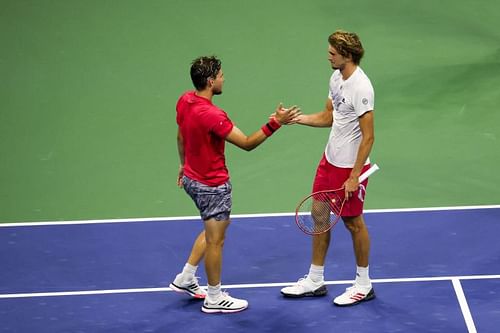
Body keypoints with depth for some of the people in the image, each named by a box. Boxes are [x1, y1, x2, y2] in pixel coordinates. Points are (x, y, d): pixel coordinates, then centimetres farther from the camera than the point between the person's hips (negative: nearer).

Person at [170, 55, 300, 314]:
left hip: (193, 178, 9)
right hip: (212, 186, -9)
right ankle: (214, 299, 23)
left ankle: (185, 279, 35)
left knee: (214, 229, 27)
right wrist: (275, 123, -27)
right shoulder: (212, 115, -32)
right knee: (215, 240, 7)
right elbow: (247, 143, -26)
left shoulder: (185, 101, -4)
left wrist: (184, 164, 27)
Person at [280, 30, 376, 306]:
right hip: (330, 160, 9)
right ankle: (315, 281, 25)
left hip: (350, 167, -9)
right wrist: (297, 118, 0)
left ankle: (364, 285, 22)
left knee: (353, 222, 5)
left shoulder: (360, 88, -24)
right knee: (319, 215, 13)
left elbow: (368, 136, -23)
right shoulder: (337, 77, 4)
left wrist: (354, 177, -23)